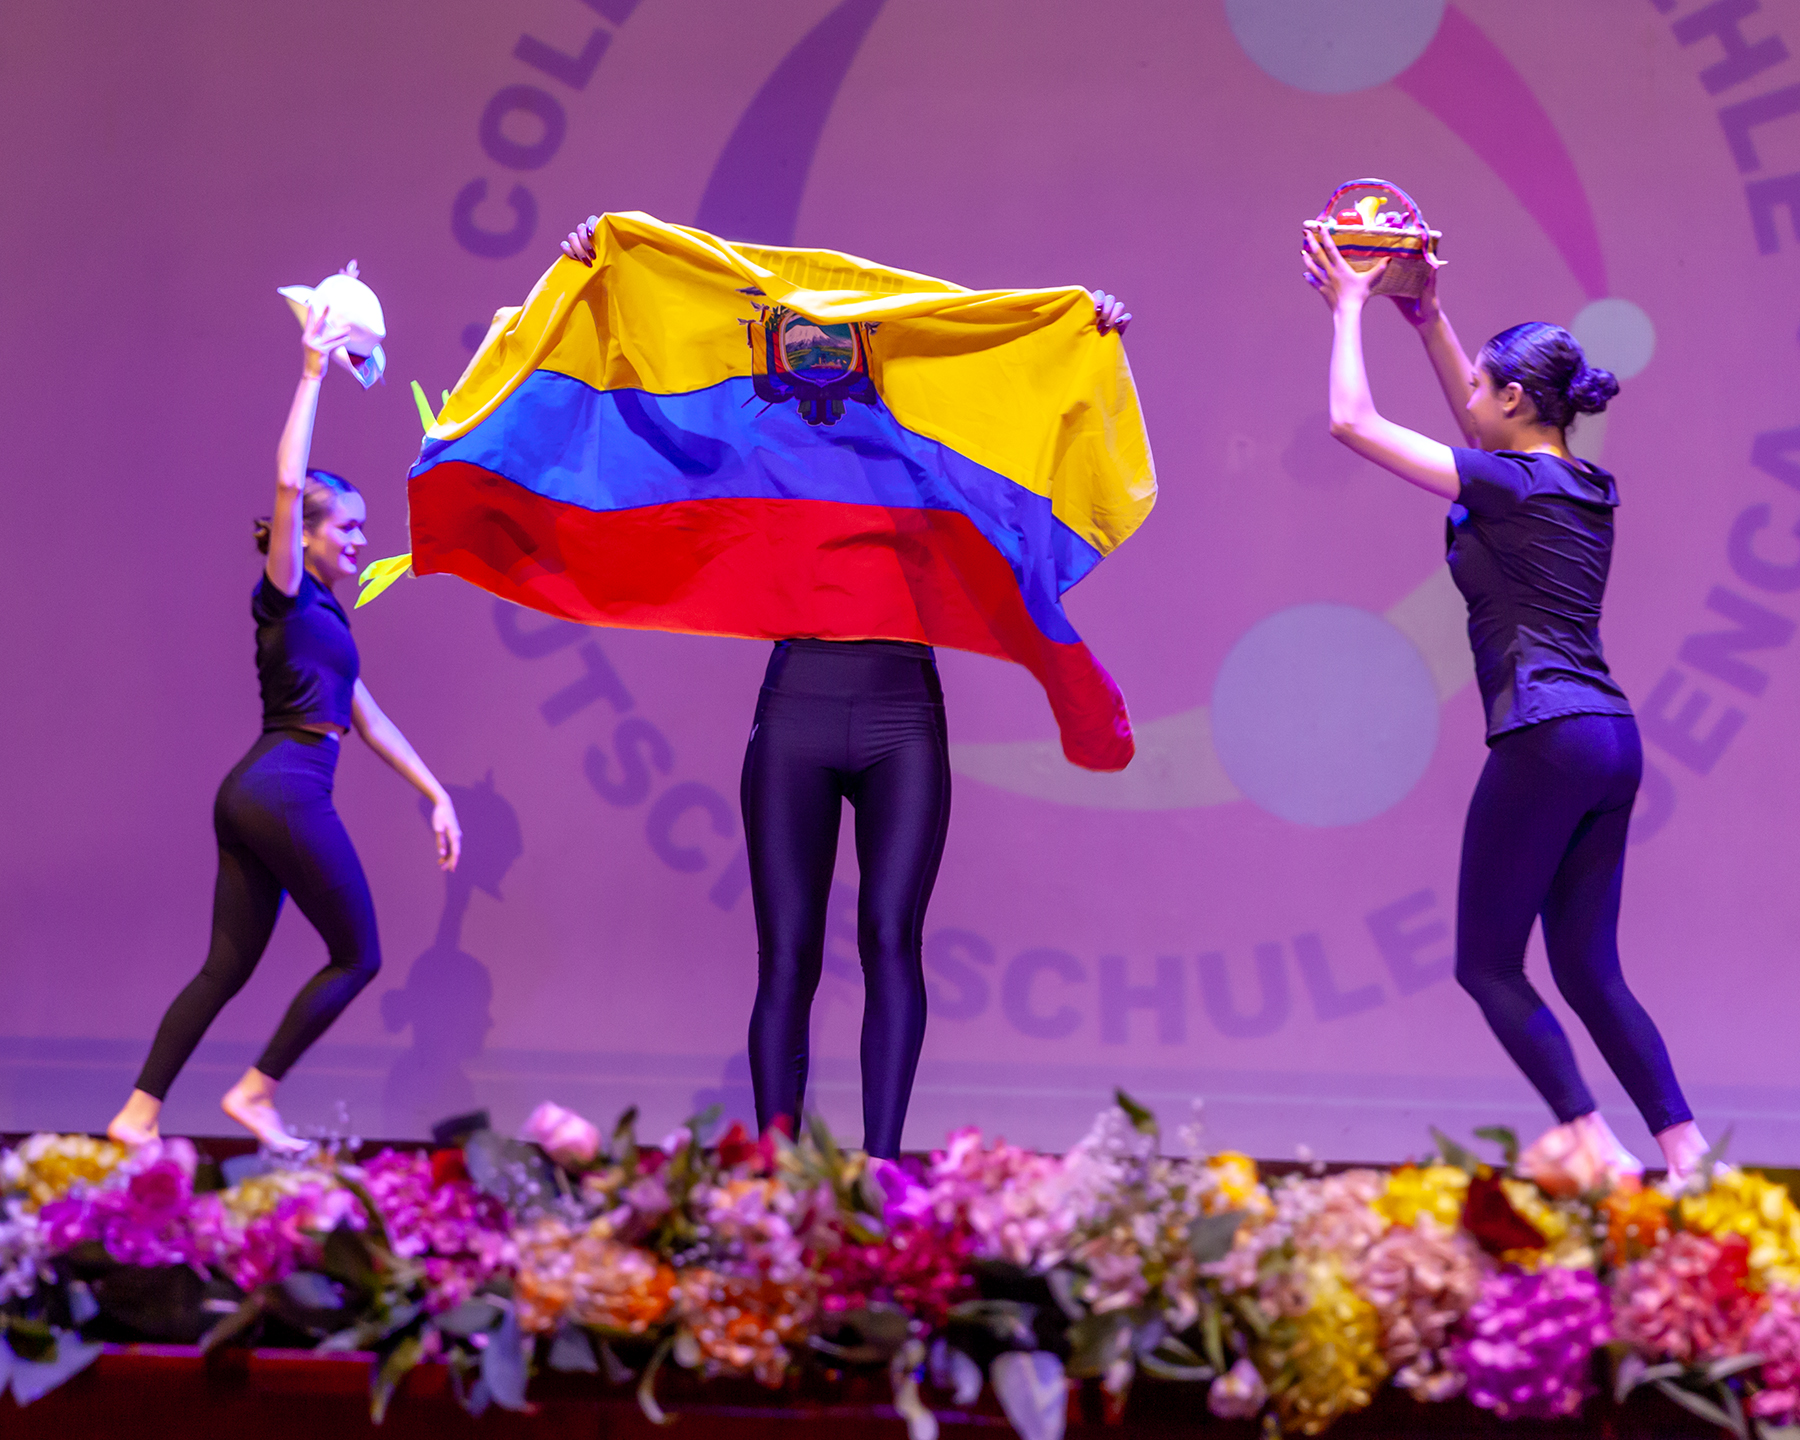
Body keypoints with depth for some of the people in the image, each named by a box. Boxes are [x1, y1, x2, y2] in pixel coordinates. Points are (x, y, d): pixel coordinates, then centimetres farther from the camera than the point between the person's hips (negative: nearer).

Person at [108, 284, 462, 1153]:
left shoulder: (323, 613, 22)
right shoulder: (283, 596, -4)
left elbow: (368, 719, 25)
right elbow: (287, 483, -17)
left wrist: (437, 794, 23)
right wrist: (313, 374, -12)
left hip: (252, 797, 9)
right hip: (284, 793, -9)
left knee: (227, 967, 6)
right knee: (357, 956, 1)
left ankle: (137, 1114, 3)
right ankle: (256, 1092, 4)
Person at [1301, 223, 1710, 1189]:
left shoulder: (1509, 484, -7)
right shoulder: (1586, 486, 15)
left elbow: (1352, 421, -3)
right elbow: (1487, 437, 35)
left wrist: (1349, 306, 10)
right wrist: (1429, 319, 35)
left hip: (1546, 738, -8)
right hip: (1612, 739, 8)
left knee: (1488, 963, 2)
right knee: (1589, 970, 11)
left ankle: (1591, 1145, -6)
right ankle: (1684, 1152, 3)